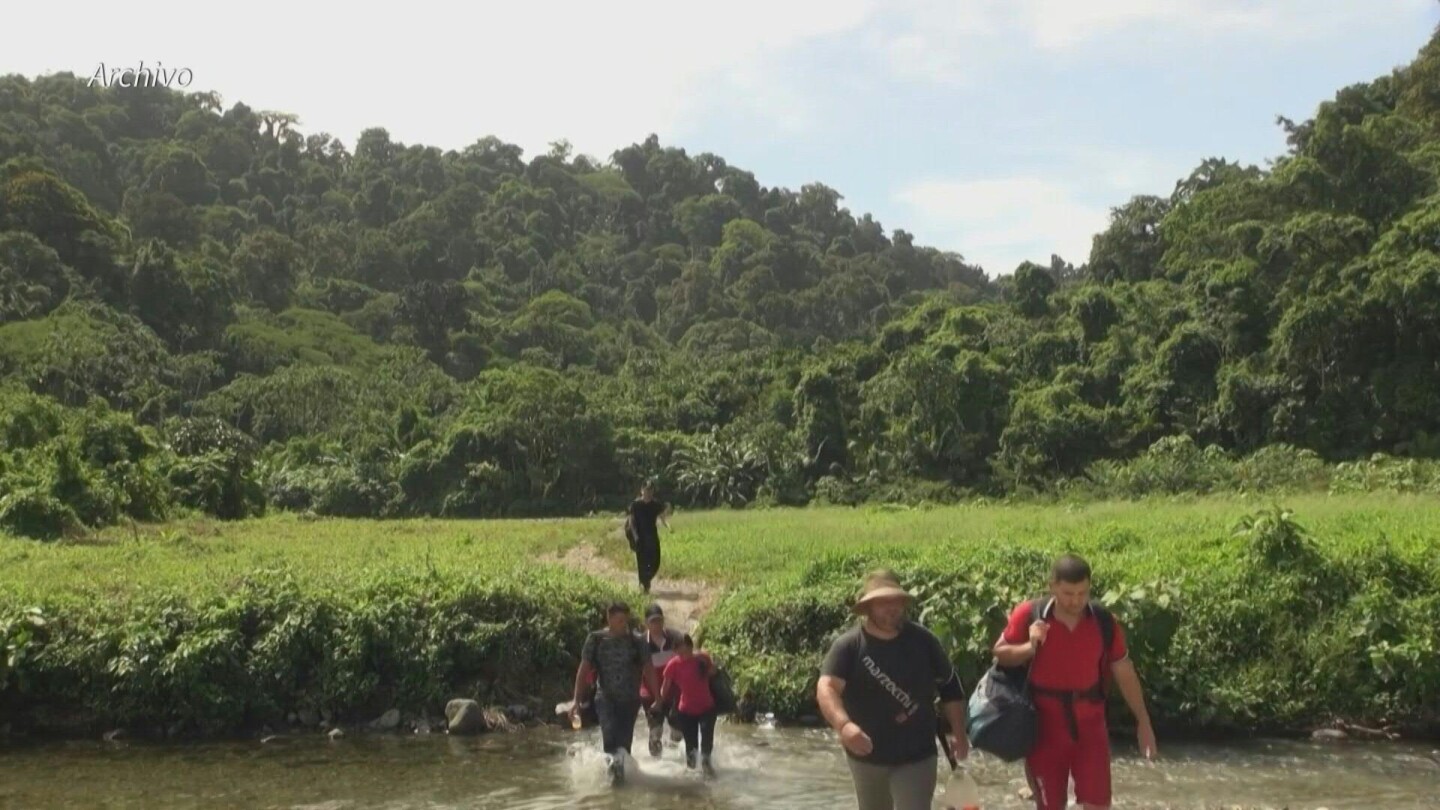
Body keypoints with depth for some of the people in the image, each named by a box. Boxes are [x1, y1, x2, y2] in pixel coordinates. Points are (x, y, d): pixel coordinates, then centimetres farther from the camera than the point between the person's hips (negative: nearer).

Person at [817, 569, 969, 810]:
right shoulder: (848, 646, -15)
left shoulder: (922, 641, -6)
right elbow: (826, 688, -29)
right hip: (866, 756, 0)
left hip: (916, 757, 0)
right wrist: (844, 725, -48)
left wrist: (958, 734, 5)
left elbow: (950, 686, 7)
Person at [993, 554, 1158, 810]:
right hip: (1045, 726, -1)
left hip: (1089, 724, 1)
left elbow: (1125, 674, 2)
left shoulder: (1104, 622, -8)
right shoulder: (1029, 615, -13)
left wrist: (1143, 722, 4)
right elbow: (1000, 654, -1)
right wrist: (1029, 647, -22)